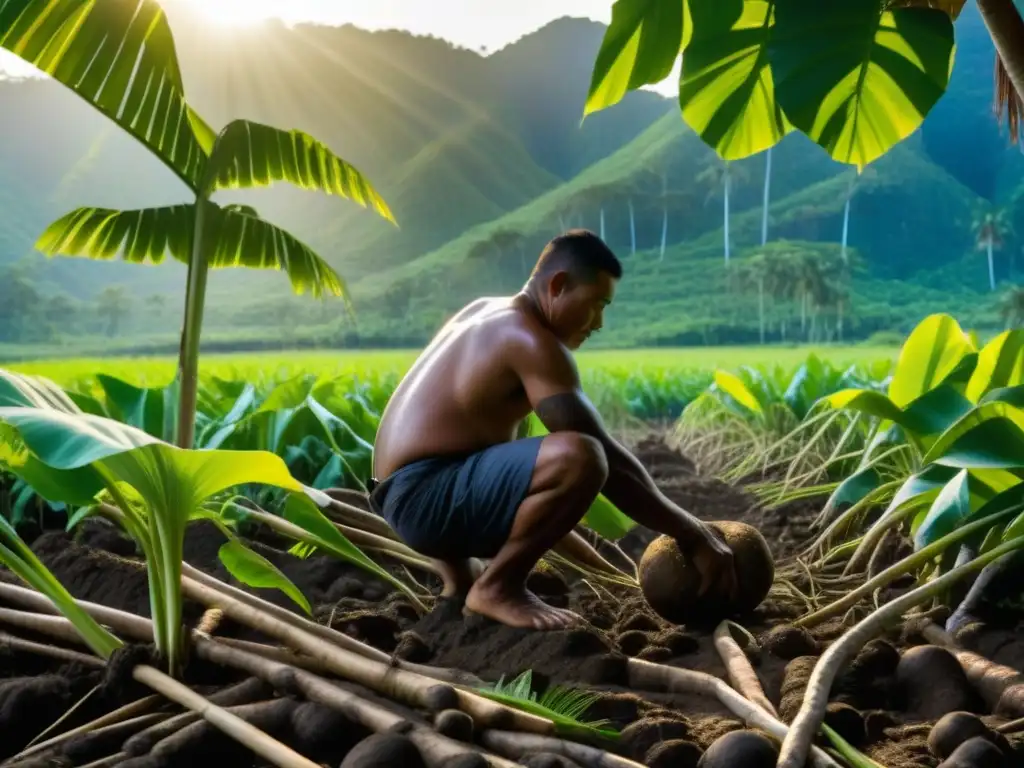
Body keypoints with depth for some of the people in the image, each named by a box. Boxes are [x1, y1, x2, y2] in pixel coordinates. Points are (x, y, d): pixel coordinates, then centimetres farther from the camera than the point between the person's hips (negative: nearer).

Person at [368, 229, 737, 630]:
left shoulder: (487, 312, 16)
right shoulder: (530, 339, -13)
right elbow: (605, 455, -18)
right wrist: (691, 534, -12)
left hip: (407, 497, 11)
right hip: (425, 498, -11)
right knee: (579, 457, -30)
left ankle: (457, 580, 19)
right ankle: (496, 588, -11)